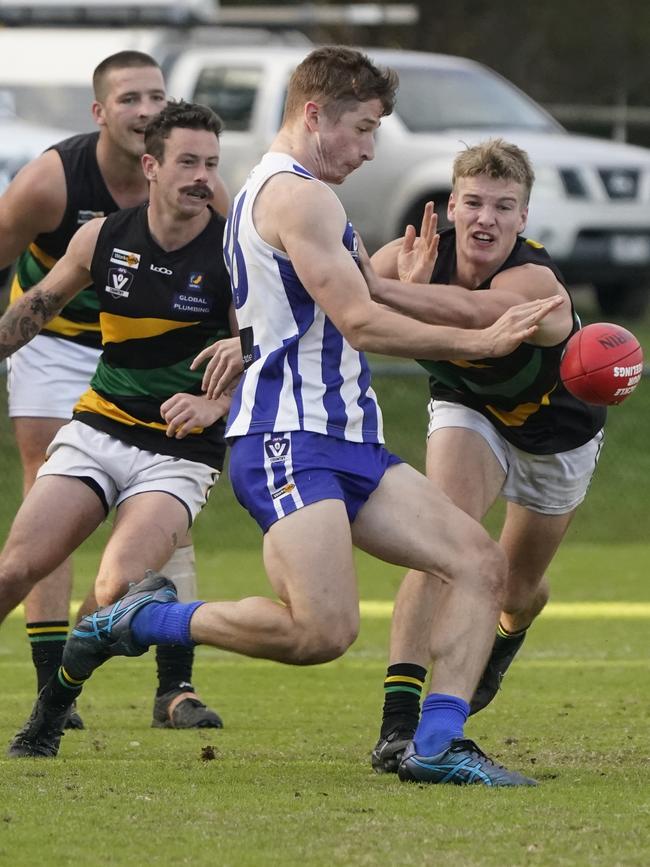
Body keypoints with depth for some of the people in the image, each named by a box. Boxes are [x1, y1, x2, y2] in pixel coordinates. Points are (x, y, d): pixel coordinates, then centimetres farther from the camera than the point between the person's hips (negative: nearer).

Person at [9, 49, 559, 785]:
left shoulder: (262, 192, 24)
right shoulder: (298, 195, -9)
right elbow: (359, 323, -13)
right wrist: (480, 342, -6)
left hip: (343, 441, 11)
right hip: (289, 441, -11)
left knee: (480, 564, -3)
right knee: (323, 632, -25)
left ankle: (437, 745, -9)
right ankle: (140, 621, -6)